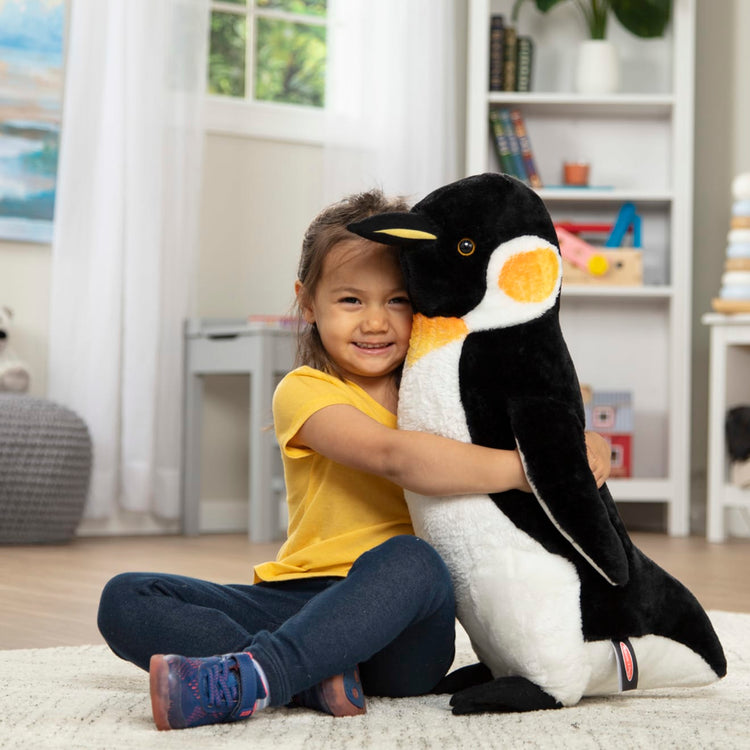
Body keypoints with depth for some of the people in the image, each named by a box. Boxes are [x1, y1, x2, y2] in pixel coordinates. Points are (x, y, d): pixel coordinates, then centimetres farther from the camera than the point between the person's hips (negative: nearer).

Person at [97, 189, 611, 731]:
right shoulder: (305, 392, -1)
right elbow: (394, 457, -18)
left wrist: (579, 442, 0)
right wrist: (522, 468, -22)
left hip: (402, 631, 1)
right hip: (301, 601, 0)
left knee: (408, 560, -36)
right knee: (126, 600, -19)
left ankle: (251, 678, -46)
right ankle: (315, 679, -35)